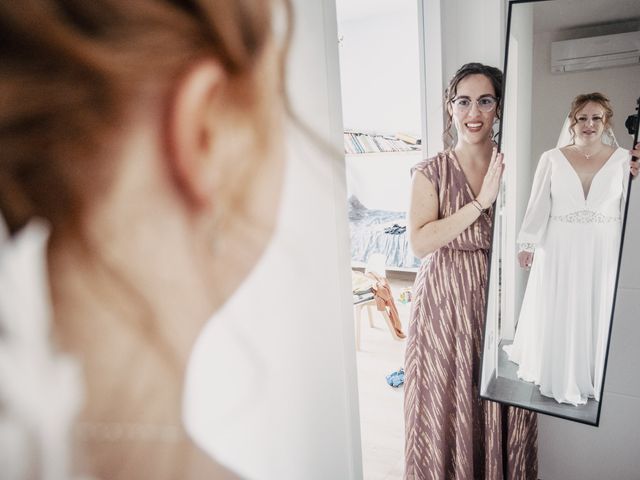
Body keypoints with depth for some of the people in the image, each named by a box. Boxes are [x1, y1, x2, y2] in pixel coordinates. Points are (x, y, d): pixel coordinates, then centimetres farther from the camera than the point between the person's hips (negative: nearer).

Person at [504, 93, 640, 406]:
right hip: (560, 250, -1)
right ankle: (557, 376, 29)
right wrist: (527, 244, 0)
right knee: (558, 315, 10)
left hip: (604, 252, 1)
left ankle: (591, 378, 32)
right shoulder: (552, 159, -2)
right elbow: (538, 204, 0)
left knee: (598, 315, 12)